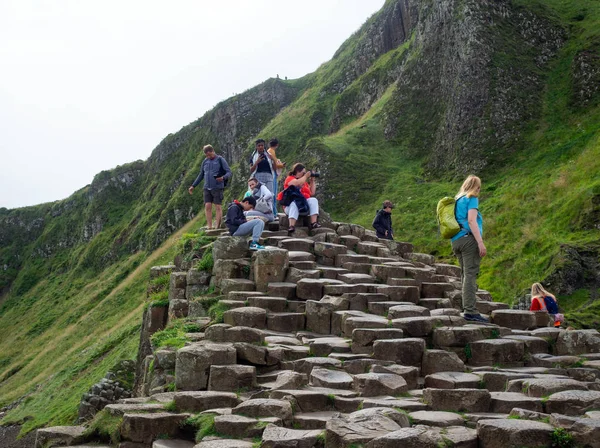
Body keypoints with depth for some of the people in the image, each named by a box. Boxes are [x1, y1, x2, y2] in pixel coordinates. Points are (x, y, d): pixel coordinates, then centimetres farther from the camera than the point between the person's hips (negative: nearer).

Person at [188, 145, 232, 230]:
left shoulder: (221, 160, 0)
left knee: (218, 207, -5)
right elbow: (201, 175, 23)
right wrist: (193, 186, 21)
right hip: (207, 188, 5)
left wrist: (223, 178, -26)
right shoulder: (205, 162, 14)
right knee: (207, 206, -4)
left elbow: (229, 172, -4)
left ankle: (217, 226, -2)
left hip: (217, 188, -4)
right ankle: (209, 226, -1)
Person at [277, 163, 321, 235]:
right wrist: (306, 176, -3)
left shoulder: (305, 182, 24)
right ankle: (291, 226, -53)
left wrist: (312, 180, 17)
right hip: (291, 204, -6)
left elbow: (312, 193, 19)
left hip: (304, 204, 6)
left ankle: (314, 223, -35)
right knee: (295, 203, -38)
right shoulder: (290, 178, 5)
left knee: (313, 200, -20)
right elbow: (298, 183, -18)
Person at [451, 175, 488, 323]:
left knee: (466, 275, 12)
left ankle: (466, 308, 10)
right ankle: (470, 311, -17)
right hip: (469, 239, -8)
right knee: (471, 274, -11)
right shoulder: (472, 199, -2)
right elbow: (471, 220, -15)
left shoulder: (457, 200, 20)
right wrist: (480, 242, -19)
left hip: (456, 241, 8)